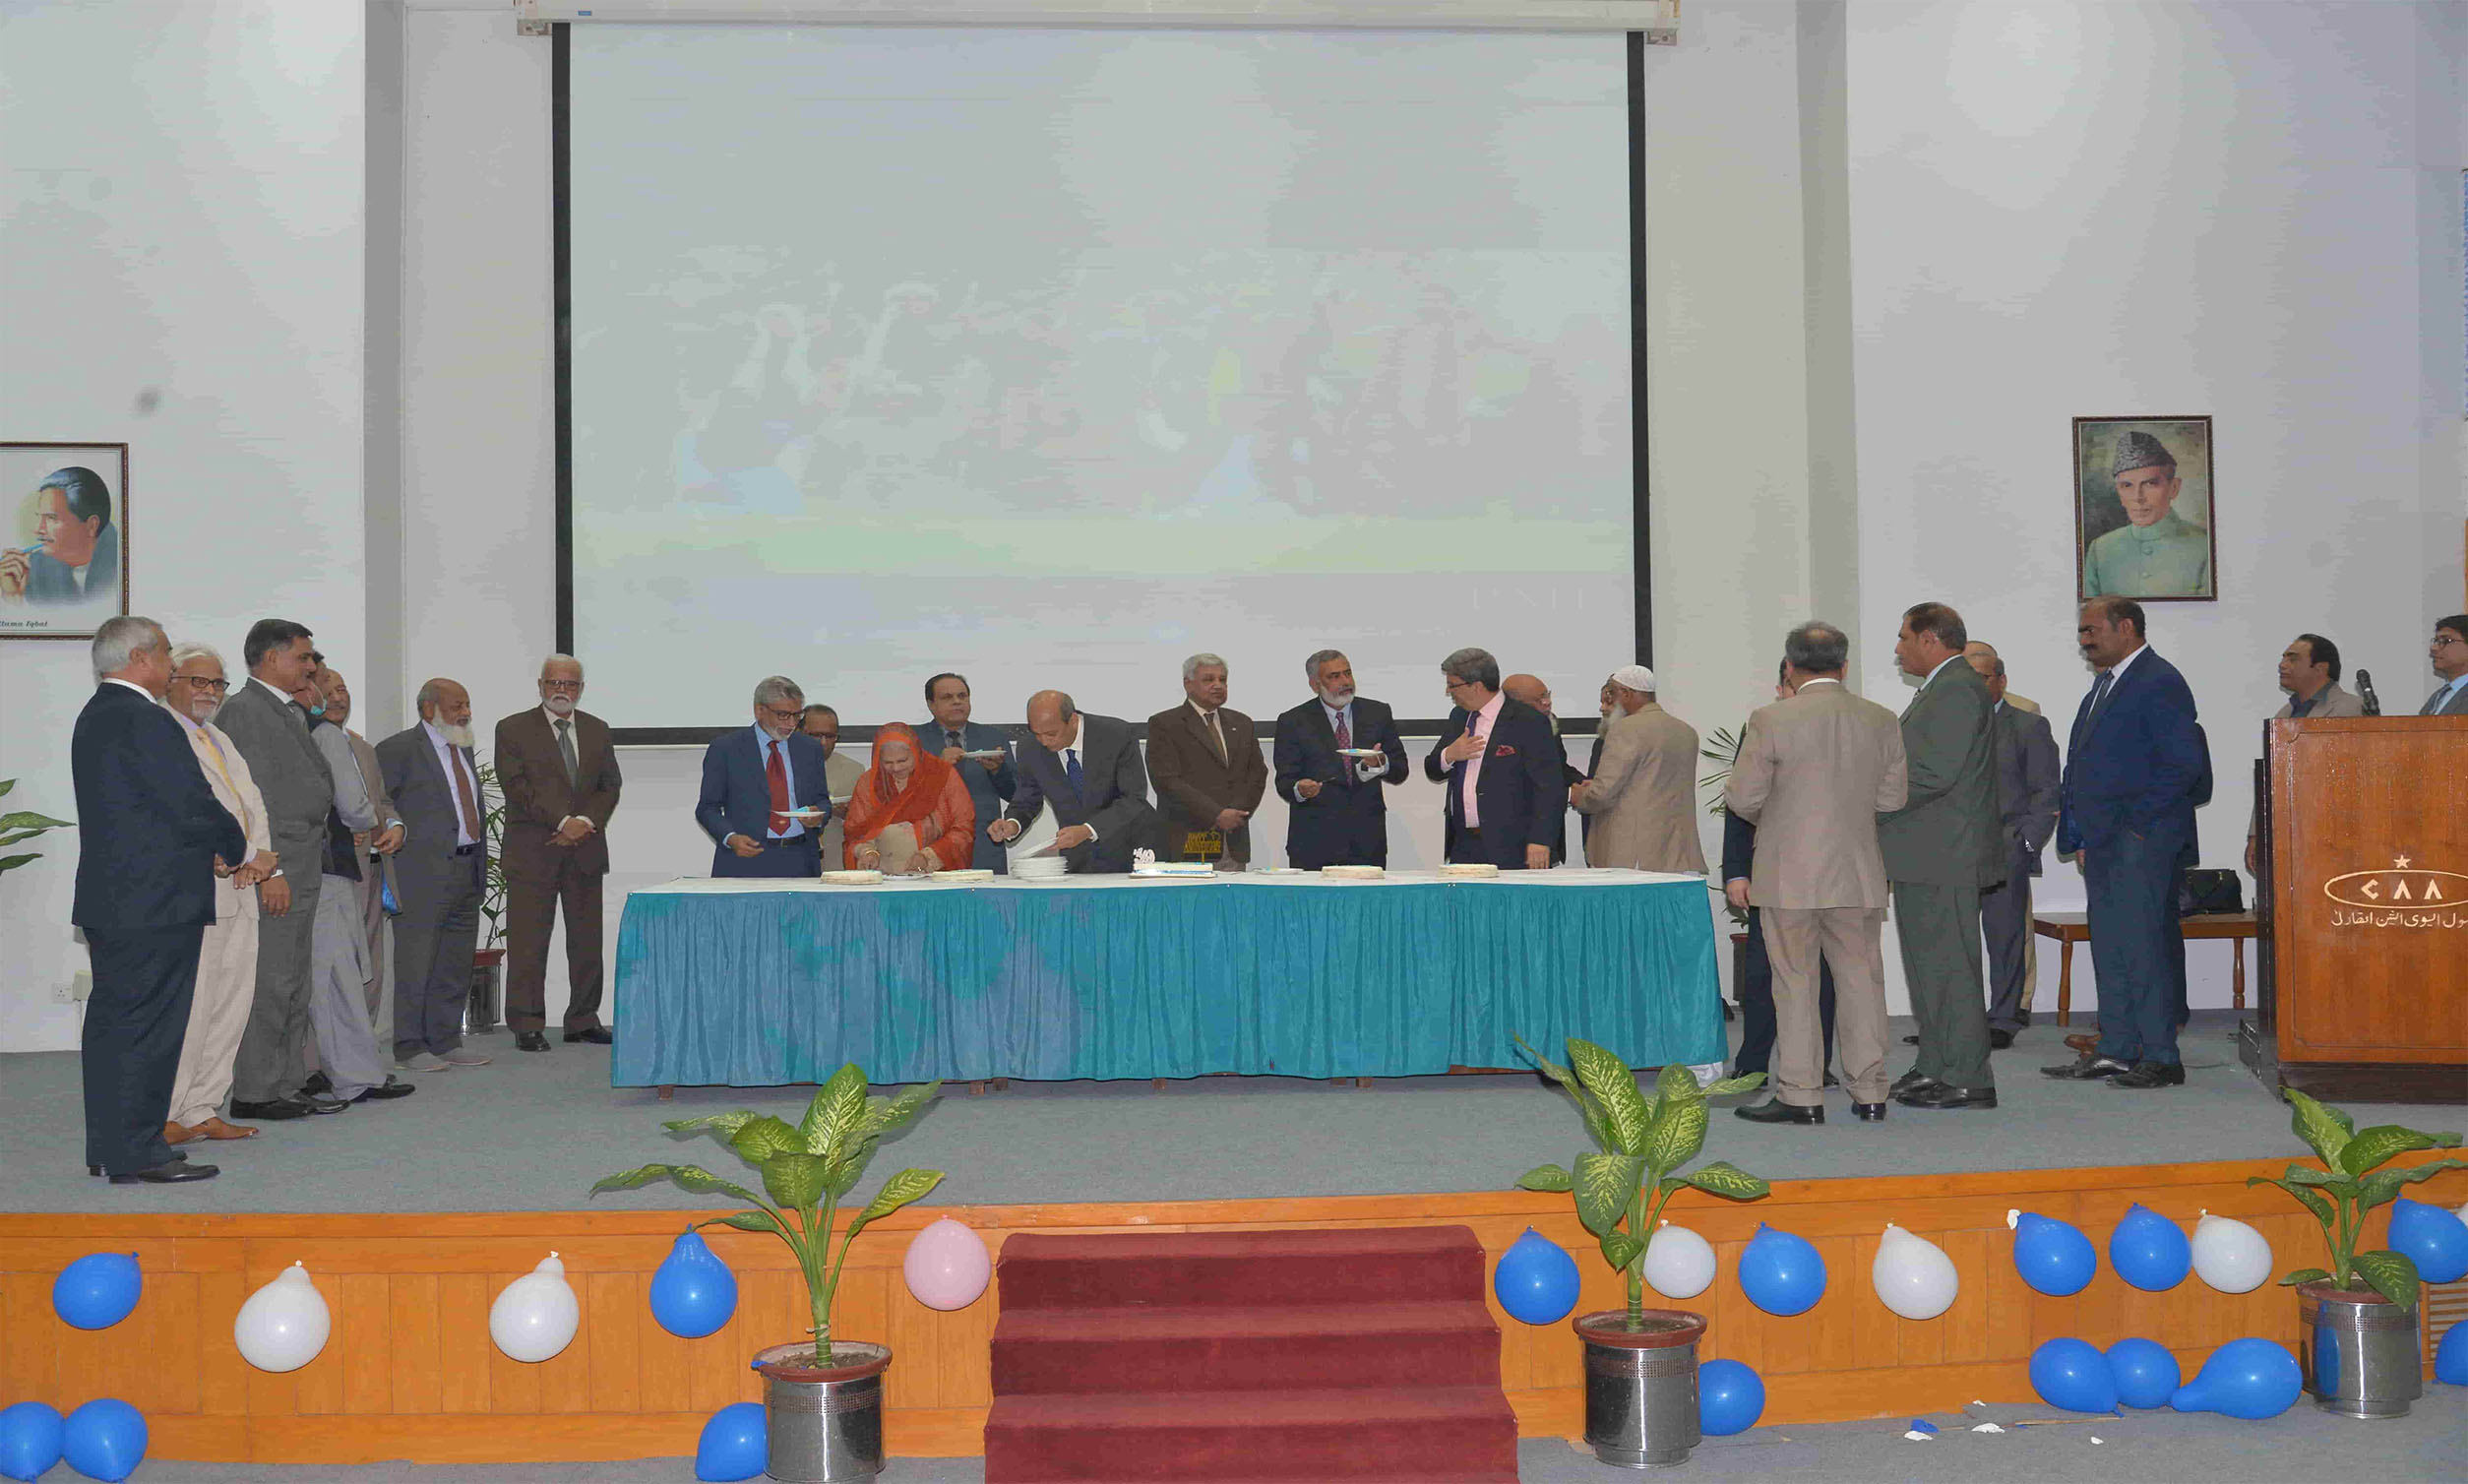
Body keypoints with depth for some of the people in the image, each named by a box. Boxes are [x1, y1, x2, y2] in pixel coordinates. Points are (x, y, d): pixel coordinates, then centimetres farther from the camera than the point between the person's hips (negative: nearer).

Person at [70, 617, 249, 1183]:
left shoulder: (94, 717, 16)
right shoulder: (142, 718, -16)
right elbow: (193, 803, -19)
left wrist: (208, 854, 13)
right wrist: (242, 853, -2)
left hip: (107, 898, 10)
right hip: (155, 901, -10)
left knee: (111, 1020, 14)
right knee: (148, 1024, -5)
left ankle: (108, 1147, 22)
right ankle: (137, 1154, -1)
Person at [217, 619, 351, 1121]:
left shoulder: (292, 714, 20)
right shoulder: (242, 710, -10)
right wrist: (269, 871, -20)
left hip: (302, 869, 10)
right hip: (272, 871, -10)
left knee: (294, 984, 13)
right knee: (267, 982, -7)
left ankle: (290, 1083, 19)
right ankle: (253, 1093, -1)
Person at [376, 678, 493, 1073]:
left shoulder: (463, 749, 18)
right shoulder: (400, 749, -8)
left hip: (468, 873, 8)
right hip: (423, 873, -8)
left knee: (456, 966, 12)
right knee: (416, 963, -2)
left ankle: (446, 1042, 20)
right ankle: (410, 1048, 6)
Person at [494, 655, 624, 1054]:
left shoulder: (597, 730, 13)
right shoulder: (513, 729, 1)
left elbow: (610, 784, 9)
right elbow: (517, 786, -9)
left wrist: (586, 821, -8)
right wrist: (561, 822, -16)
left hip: (586, 850, 4)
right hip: (532, 852, -4)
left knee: (587, 939, 7)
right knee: (528, 942, -3)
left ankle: (583, 1021, 16)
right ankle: (527, 1026, 3)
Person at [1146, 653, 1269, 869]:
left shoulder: (1242, 724, 19)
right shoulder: (1163, 725, 1)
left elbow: (1257, 775, 15)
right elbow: (1168, 780, -9)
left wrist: (1236, 814, -3)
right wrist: (1216, 815, -14)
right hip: (1186, 842, -4)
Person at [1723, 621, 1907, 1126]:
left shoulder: (1770, 720, -11)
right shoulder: (1882, 720, 2)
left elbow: (1742, 798, -10)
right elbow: (1893, 797, 7)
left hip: (1789, 876, -3)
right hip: (1858, 875, 4)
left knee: (1795, 983, 5)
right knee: (1861, 980, 12)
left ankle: (1800, 1095, 8)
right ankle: (1869, 1093, 16)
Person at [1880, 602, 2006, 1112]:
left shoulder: (1956, 689, -15)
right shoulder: (1943, 688, 19)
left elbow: (1934, 773, -23)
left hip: (1944, 857, -11)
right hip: (1929, 858, 11)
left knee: (1949, 966, -6)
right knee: (1929, 964, 15)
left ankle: (1966, 1080, -1)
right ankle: (1936, 1067, 22)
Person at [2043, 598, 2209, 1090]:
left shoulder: (2160, 683, -10)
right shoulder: (2104, 684, 19)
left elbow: (2186, 764, -16)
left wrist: (2138, 819, -16)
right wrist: (2078, 829, 15)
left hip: (2139, 841, -9)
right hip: (2102, 841, 10)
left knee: (2142, 945, -7)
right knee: (2109, 946, 12)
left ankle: (2160, 1058, -1)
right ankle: (2115, 1050, 19)